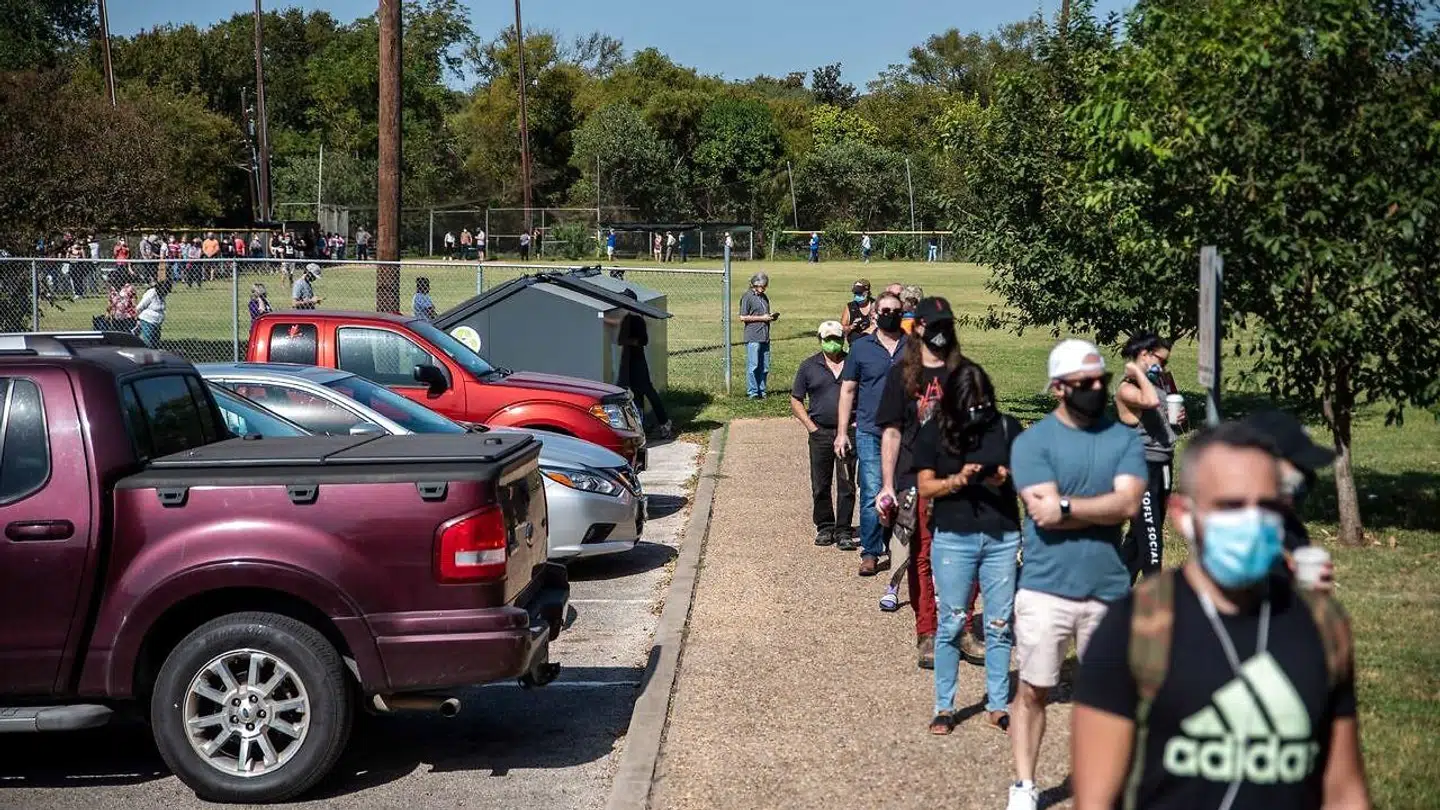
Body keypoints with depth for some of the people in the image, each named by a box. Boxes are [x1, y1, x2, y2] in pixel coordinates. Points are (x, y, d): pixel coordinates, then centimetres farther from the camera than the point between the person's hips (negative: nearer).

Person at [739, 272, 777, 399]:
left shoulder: (764, 297, 19)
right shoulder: (747, 297, -5)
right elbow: (742, 317, -10)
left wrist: (772, 317, 7)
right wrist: (761, 318, -12)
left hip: (765, 337, 7)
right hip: (753, 338, -7)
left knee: (764, 368, 7)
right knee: (753, 366, -5)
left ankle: (761, 391, 13)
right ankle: (752, 392, 0)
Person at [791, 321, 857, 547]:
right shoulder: (809, 366, 5)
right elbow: (796, 401, 7)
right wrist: (811, 426, -3)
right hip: (820, 433, 0)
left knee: (846, 484, 1)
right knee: (820, 485, 5)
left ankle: (843, 529, 7)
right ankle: (824, 527, 16)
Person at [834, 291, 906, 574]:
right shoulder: (861, 347, 4)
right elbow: (848, 391, 7)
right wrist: (842, 432, 3)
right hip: (870, 434, -1)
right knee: (872, 495, -5)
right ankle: (870, 553, 2)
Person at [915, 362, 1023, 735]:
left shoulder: (1007, 427, 2)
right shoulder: (934, 433, 0)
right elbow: (924, 487, -1)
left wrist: (1008, 478, -14)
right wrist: (958, 480, -17)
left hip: (1002, 537, 1)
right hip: (952, 539, -1)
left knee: (999, 626, 7)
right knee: (951, 624, 5)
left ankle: (998, 706, 17)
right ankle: (944, 707, 15)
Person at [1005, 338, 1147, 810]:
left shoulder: (1124, 439, 3)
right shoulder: (1032, 442, -4)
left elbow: (1128, 504, -13)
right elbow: (1045, 514, -16)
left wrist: (1066, 506, -15)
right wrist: (1103, 509, -10)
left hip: (1109, 590, 2)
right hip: (1045, 589, -2)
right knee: (1034, 690, 6)